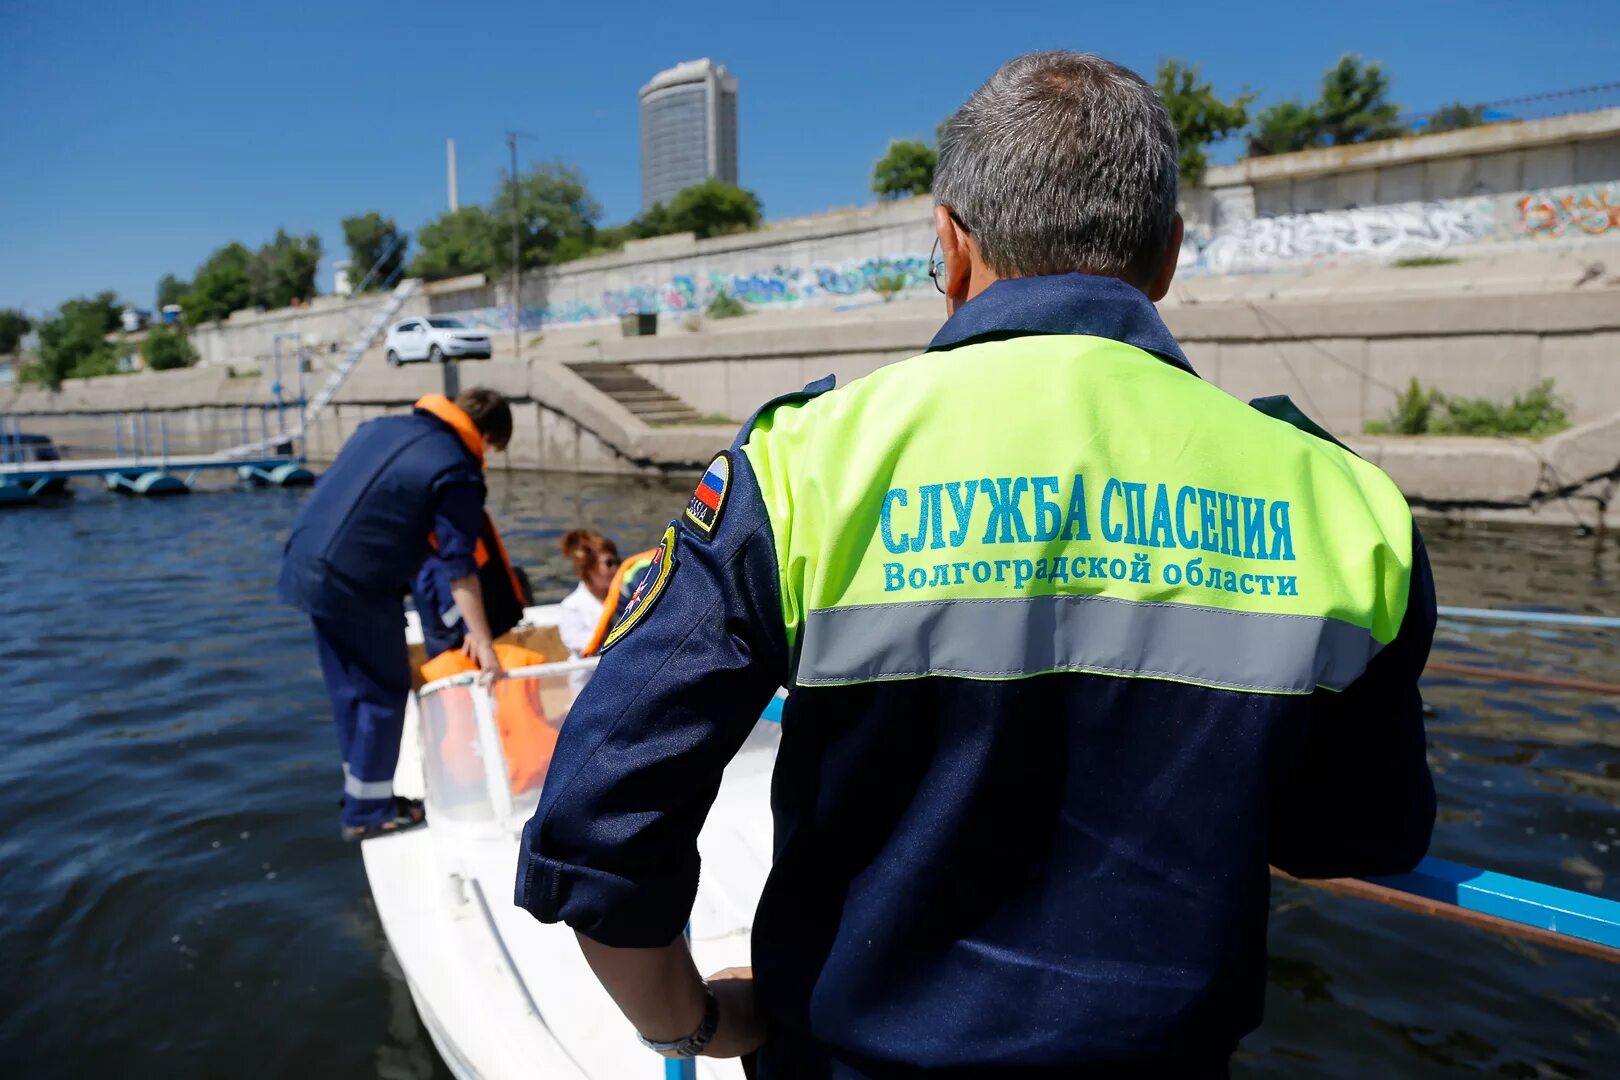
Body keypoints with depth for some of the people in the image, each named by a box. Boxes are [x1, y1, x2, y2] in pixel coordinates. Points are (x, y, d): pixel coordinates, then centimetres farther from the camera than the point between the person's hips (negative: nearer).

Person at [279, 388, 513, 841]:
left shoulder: (382, 425, 13)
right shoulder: (457, 471, -11)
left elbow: (332, 486, 20)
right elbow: (459, 565, -15)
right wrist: (482, 641, -13)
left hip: (306, 564, 9)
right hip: (355, 586, -8)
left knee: (349, 690, 18)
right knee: (385, 693, 6)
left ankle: (362, 793, 29)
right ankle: (368, 812, 14)